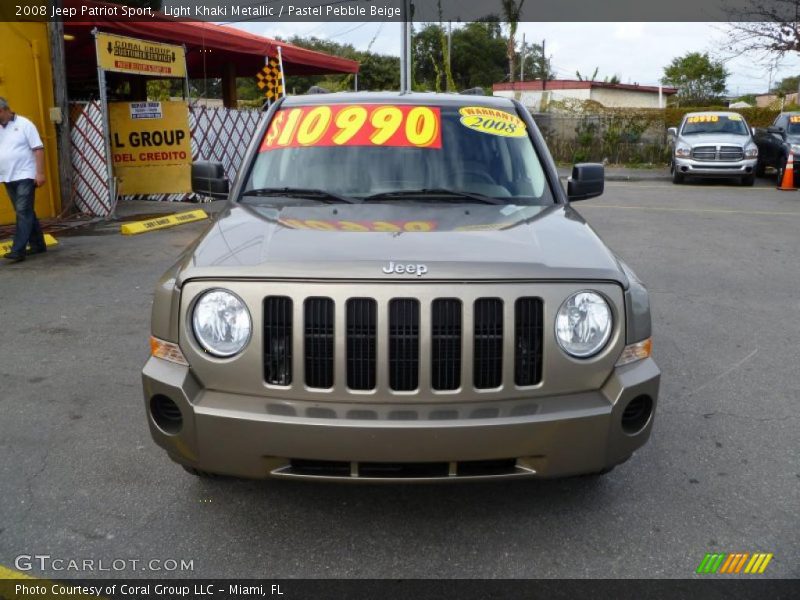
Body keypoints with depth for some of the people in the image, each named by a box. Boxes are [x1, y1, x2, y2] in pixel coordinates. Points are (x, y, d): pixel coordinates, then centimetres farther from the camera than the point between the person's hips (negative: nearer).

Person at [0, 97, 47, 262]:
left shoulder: (24, 124, -5)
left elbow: (38, 149, -8)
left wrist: (40, 173, -14)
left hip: (25, 176, -6)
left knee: (23, 213, -9)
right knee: (26, 213, 12)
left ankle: (18, 250, -12)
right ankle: (37, 244, 21)